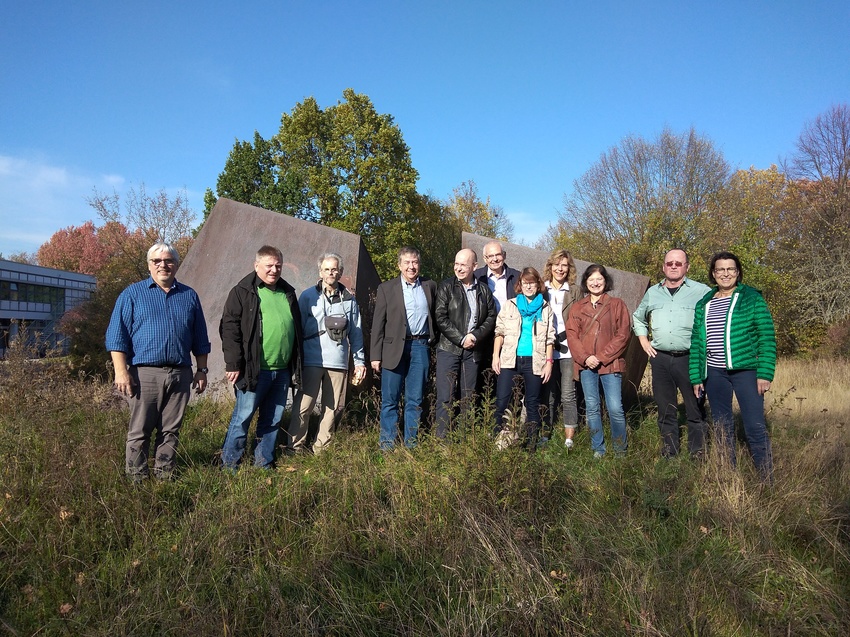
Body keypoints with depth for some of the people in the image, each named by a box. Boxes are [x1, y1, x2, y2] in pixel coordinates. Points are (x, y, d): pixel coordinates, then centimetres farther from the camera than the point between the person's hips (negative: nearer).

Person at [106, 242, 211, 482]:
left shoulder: (189, 296, 14)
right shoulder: (132, 294, 5)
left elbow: (200, 339, 17)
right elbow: (117, 336, 0)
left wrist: (202, 370, 12)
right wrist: (121, 371, -9)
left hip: (180, 374, 3)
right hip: (145, 373, -3)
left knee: (171, 430, 9)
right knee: (139, 430, 2)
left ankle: (164, 475, 19)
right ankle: (136, 477, 14)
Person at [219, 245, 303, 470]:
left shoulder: (288, 293, 15)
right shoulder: (243, 292, -3)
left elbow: (296, 330, 20)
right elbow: (229, 328, -7)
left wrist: (296, 366, 17)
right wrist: (233, 364, -13)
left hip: (282, 371, 6)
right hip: (254, 371, -6)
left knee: (273, 420, 12)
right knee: (242, 417, 0)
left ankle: (264, 464, 25)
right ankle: (229, 465, 14)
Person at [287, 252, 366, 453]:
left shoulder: (349, 299, 10)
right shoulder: (308, 296, 5)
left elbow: (356, 333, 13)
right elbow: (298, 329, 6)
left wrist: (359, 362, 10)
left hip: (338, 362, 3)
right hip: (312, 360, -2)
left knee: (332, 407, 6)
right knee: (303, 406, -5)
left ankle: (322, 449, 18)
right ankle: (295, 448, 6)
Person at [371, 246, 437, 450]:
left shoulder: (430, 286, 11)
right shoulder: (386, 288, 4)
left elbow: (436, 317, 17)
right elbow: (378, 324, 1)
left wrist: (434, 340, 6)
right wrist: (376, 356, -4)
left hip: (421, 347, 2)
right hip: (395, 348, -2)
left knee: (416, 400, 7)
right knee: (390, 400, 2)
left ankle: (411, 445, 16)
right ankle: (387, 445, 11)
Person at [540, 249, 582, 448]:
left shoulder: (574, 291, 8)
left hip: (568, 349, -1)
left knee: (568, 394, -4)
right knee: (548, 394, 8)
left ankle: (569, 438, 2)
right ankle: (546, 432, 17)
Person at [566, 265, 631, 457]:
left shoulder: (617, 304, 4)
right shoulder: (577, 308, 13)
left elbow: (623, 335, -2)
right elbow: (572, 335, 5)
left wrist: (602, 357, -10)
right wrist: (585, 358, -10)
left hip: (610, 364, -3)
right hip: (586, 364, 3)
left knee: (615, 408, -6)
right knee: (592, 408, 7)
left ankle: (621, 451, 10)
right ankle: (598, 450, 18)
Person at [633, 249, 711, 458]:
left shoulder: (701, 291, 0)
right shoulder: (652, 293, 13)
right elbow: (638, 318, 27)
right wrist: (643, 340, 15)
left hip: (690, 359, -3)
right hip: (660, 359, 4)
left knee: (695, 409, 1)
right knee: (665, 410, 11)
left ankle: (697, 454, 11)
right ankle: (669, 454, 22)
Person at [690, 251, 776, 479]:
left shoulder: (752, 298, 0)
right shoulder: (703, 304, 11)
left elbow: (767, 338, -4)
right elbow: (696, 342, 11)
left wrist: (764, 373, -12)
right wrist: (696, 377, 6)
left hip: (746, 371, -4)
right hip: (714, 373, 4)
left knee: (755, 427, -6)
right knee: (721, 428, 11)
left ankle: (768, 479, 6)